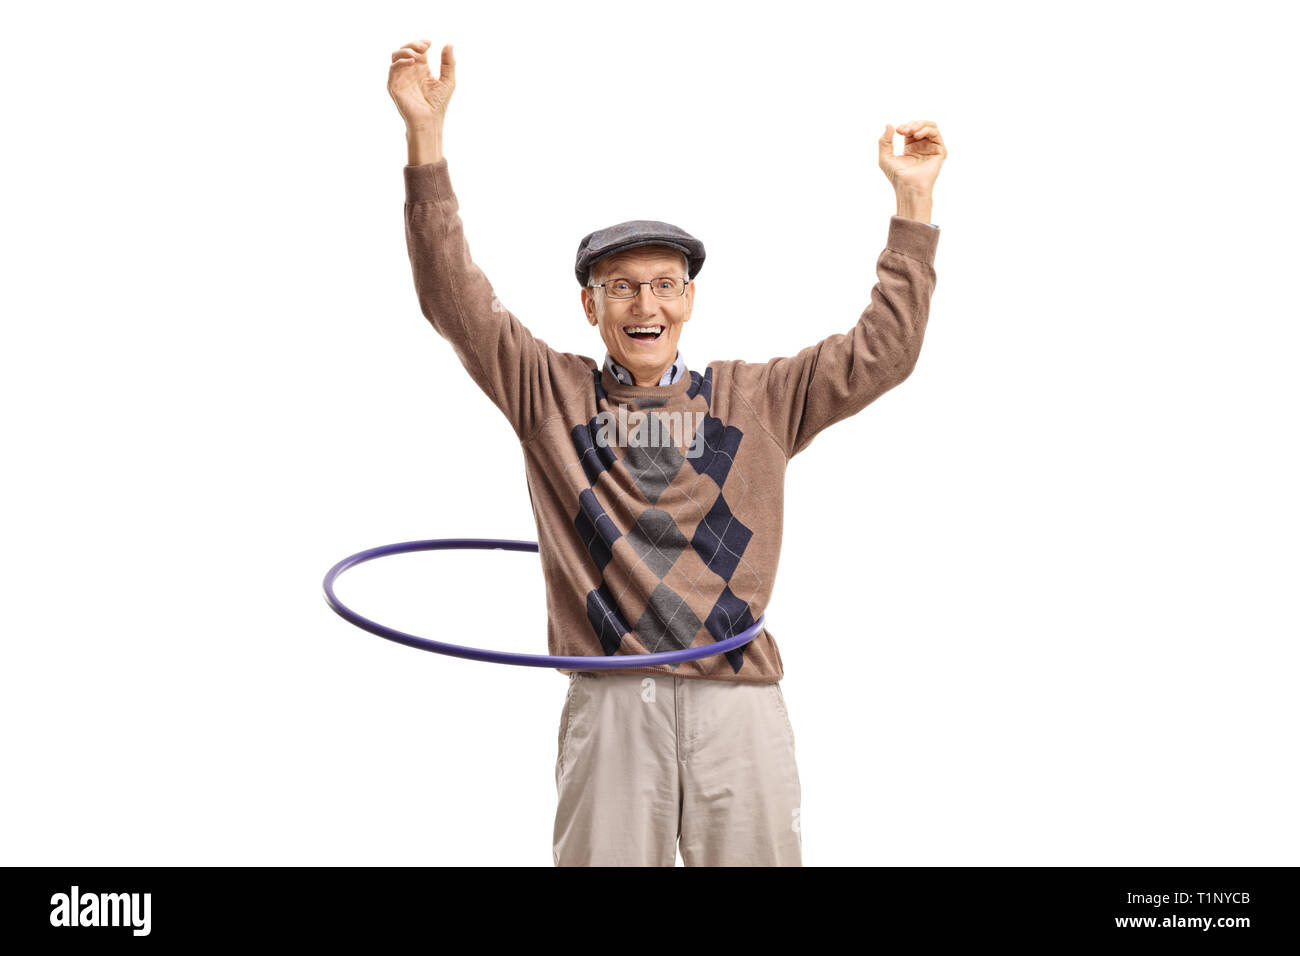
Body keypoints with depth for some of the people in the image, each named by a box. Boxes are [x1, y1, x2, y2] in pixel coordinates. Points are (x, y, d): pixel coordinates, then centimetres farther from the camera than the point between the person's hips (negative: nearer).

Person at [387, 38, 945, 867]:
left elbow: (883, 349, 11)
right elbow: (455, 298, 2)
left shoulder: (758, 399, 13)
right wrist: (425, 136, -6)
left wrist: (914, 202, 5)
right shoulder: (549, 393, 10)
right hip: (610, 704, -1)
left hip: (738, 700, 1)